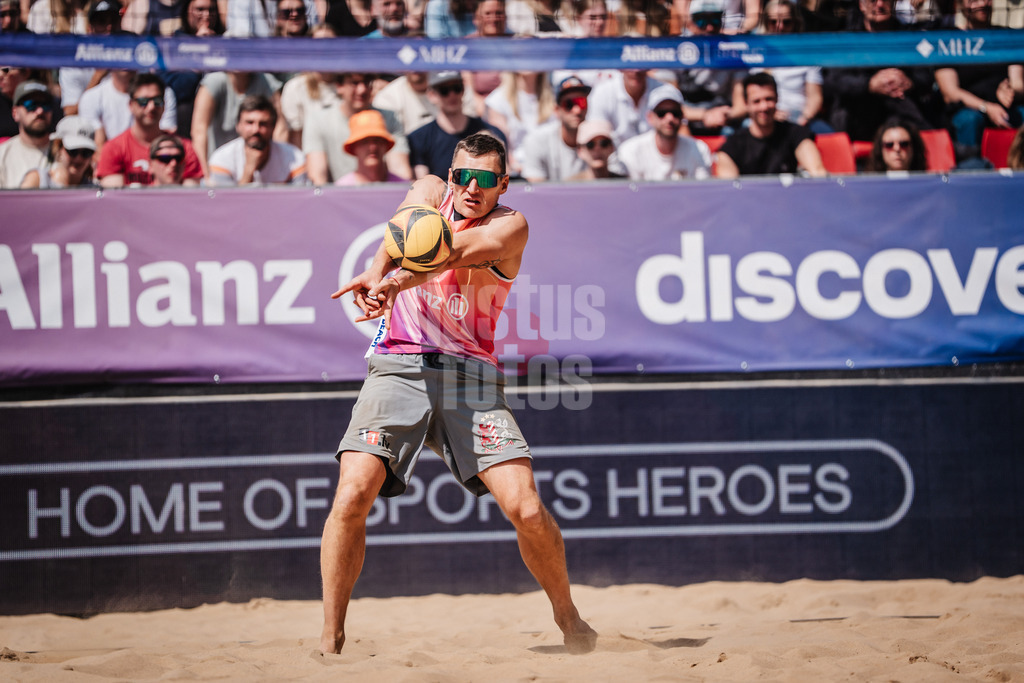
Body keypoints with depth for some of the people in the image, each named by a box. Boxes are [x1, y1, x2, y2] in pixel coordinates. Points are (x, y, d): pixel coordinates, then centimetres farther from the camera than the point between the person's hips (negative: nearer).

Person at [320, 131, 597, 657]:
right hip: (398, 369, 1)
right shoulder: (431, 191, 9)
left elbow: (452, 250, -21)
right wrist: (377, 269, -39)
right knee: (352, 494, -20)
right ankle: (330, 640, -9)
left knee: (525, 507, -14)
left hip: (469, 375, -1)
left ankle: (568, 619, 12)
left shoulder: (510, 227, 0)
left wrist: (396, 281, -41)